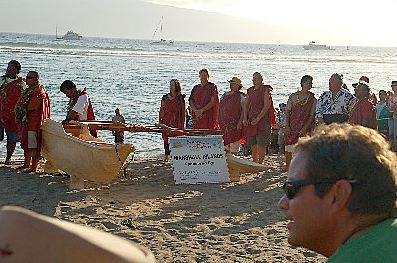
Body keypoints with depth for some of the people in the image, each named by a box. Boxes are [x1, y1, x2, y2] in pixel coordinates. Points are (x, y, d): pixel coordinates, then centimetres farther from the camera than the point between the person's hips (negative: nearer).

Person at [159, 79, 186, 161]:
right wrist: (160, 121, 6)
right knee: (166, 138, 5)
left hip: (176, 123, -3)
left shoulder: (181, 98, 0)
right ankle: (166, 155, 13)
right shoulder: (165, 97, 8)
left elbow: (183, 112, 1)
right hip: (166, 122, 3)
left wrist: (183, 124, -2)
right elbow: (161, 110, 11)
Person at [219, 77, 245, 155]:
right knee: (225, 144, 5)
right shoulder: (225, 95, 15)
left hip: (235, 124, -6)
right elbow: (220, 108, 19)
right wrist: (218, 120, 11)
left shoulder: (240, 96, -3)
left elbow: (244, 110, -9)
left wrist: (240, 122, -17)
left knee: (234, 146, -4)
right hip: (224, 124, 6)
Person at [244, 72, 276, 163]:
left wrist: (258, 118, -17)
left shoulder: (265, 90, -3)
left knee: (261, 144, -7)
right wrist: (245, 118, 1)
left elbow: (267, 106, -11)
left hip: (262, 120, -6)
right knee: (252, 144, 7)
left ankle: (260, 164, -2)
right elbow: (246, 105, 15)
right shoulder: (250, 91, 14)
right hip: (250, 121, 6)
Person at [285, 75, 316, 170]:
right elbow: (288, 112, 5)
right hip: (292, 126, 1)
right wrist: (287, 126, -4)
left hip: (304, 127, -1)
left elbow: (312, 115, -2)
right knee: (289, 148, 2)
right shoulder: (293, 96, 5)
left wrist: (305, 128, -12)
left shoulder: (312, 99, 2)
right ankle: (288, 167, 13)